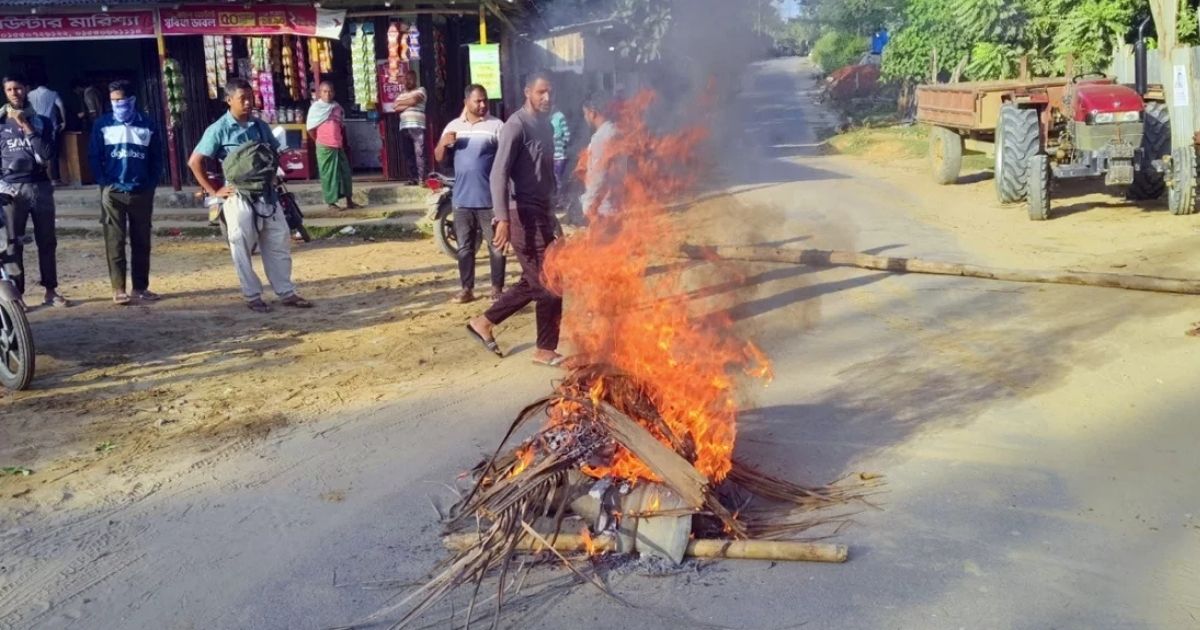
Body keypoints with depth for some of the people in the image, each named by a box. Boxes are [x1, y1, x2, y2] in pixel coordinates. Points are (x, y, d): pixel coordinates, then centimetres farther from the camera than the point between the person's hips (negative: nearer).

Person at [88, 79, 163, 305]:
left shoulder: (147, 125, 5)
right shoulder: (103, 125, 3)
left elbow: (157, 158, 8)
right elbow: (94, 156, 3)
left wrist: (151, 185, 0)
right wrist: (104, 183, -6)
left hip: (142, 192, 1)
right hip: (112, 192, -1)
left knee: (141, 242, 6)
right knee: (115, 242, -1)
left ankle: (141, 287, 13)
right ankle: (118, 289, 2)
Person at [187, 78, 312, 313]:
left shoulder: (261, 126, 8)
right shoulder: (219, 130, -6)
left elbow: (275, 155, 23)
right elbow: (194, 162, -6)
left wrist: (272, 177, 9)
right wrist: (213, 191, -7)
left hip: (267, 194, 5)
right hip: (238, 197, -5)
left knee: (279, 243, 6)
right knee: (243, 248, 2)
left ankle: (286, 293, 14)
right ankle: (252, 296, 12)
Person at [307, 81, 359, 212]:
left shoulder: (337, 107, 10)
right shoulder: (316, 107, -4)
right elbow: (310, 128, -3)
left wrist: (343, 141, 13)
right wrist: (320, 141, 4)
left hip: (338, 146, 5)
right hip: (325, 147, -5)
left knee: (345, 172, 8)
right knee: (328, 174, 0)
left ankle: (349, 201, 18)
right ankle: (331, 203, 6)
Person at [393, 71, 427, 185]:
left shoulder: (420, 90, 7)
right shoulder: (401, 94, 22)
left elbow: (414, 100, -10)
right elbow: (396, 108, 8)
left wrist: (402, 103, 5)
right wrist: (408, 104, -4)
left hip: (417, 127, -5)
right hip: (404, 127, 6)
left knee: (419, 153, -12)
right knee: (408, 154, 3)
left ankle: (421, 178, -14)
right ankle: (412, 178, 6)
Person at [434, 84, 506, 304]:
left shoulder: (496, 125, -4)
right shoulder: (454, 126, 9)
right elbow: (439, 158, 12)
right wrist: (443, 143, -9)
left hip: (490, 198, -4)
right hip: (462, 198, 4)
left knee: (496, 246, 1)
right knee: (465, 247, 10)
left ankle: (497, 289, 11)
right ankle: (467, 289, 19)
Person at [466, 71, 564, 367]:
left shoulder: (545, 125, 15)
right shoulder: (516, 125, -12)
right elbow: (499, 173, -21)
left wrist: (553, 213, 22)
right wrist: (503, 218, -29)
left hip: (541, 213, 9)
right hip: (525, 215, -9)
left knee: (533, 282, 15)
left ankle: (484, 322, 25)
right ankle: (545, 350, 9)